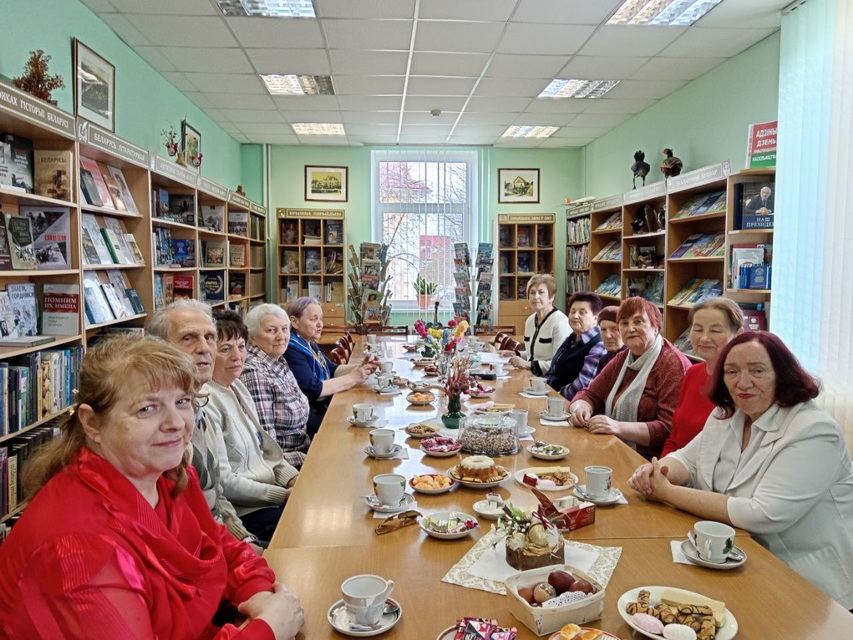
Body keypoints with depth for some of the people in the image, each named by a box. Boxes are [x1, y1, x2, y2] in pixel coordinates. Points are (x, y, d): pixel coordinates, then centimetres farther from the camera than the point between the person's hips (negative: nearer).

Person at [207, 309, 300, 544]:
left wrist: (293, 478, 0)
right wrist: (285, 495, -17)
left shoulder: (237, 387, 10)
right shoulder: (206, 401, -19)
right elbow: (223, 482, -19)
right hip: (244, 512, -9)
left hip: (273, 489, 9)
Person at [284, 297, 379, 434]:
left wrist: (360, 367, -4)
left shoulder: (310, 343, 10)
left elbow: (331, 369, 14)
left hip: (323, 407, 9)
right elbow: (313, 390, -25)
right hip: (307, 417, -9)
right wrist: (351, 378, -19)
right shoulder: (291, 350, -19)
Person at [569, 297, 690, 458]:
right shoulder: (622, 359, 13)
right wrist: (580, 408, -11)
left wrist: (619, 427, -30)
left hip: (650, 460, -7)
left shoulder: (672, 364, -12)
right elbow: (590, 394, 12)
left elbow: (670, 428, -20)